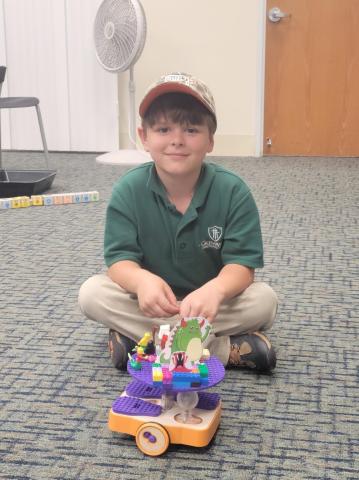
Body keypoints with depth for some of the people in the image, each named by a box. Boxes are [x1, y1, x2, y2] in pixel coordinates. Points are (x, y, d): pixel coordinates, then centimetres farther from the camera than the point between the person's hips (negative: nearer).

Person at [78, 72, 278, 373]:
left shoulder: (233, 191, -18)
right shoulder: (128, 191, -15)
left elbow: (241, 264, -22)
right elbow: (120, 258, -19)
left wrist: (215, 289, -46)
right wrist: (142, 280, -44)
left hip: (208, 301, -1)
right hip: (154, 302, 2)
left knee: (264, 300, -27)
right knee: (92, 294, -25)